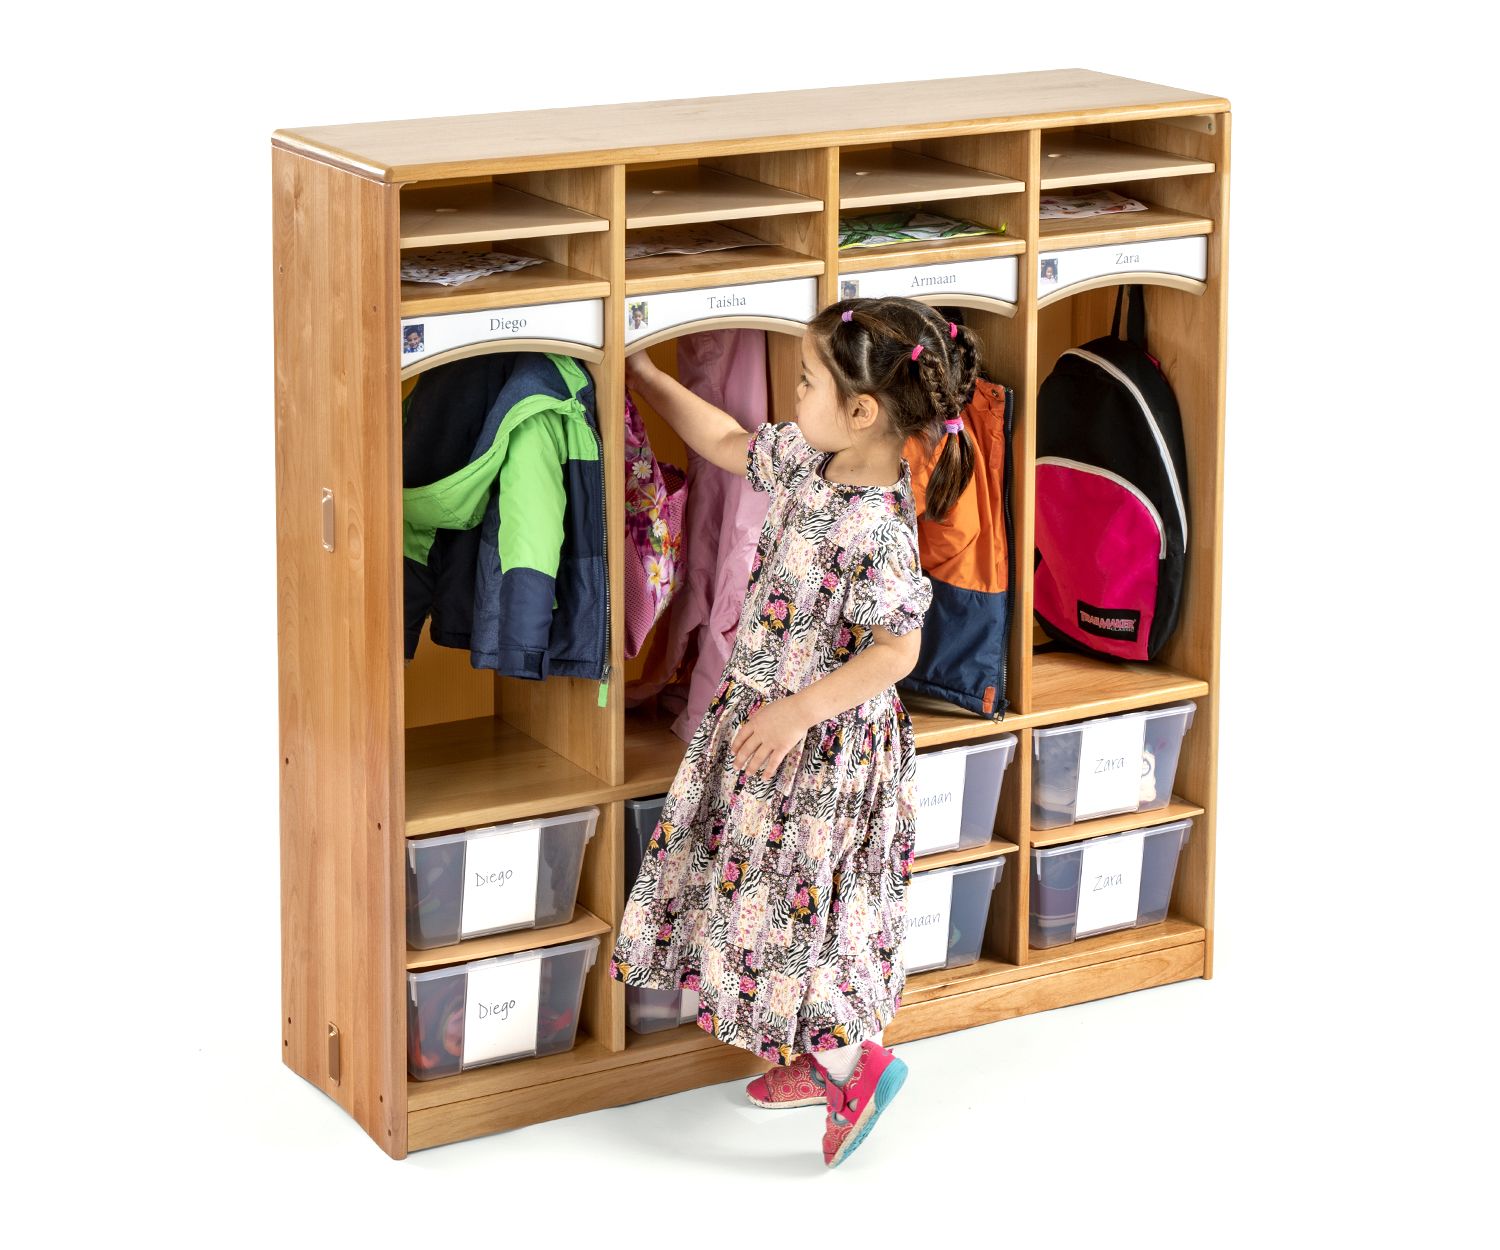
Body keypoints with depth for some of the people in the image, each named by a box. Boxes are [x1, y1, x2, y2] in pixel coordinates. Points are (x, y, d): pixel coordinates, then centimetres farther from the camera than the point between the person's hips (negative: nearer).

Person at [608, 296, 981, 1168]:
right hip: (771, 710, 10)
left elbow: (898, 649, -27)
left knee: (777, 905, -2)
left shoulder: (877, 525, -29)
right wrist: (646, 378, 18)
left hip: (824, 742, -10)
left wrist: (798, 712, -27)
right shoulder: (807, 458, -2)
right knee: (759, 893, 19)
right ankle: (814, 1061, 32)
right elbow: (726, 443, 16)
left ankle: (857, 1062, 11)